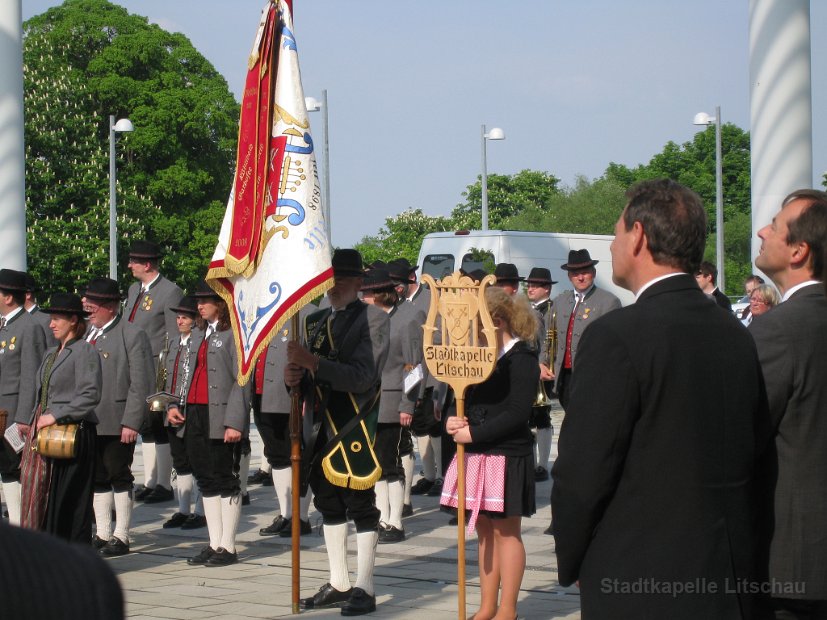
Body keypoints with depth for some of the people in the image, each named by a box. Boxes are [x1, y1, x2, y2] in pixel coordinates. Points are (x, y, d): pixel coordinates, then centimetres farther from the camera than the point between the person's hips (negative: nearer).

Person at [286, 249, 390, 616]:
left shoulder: (374, 320, -6)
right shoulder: (316, 321, 14)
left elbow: (363, 376, -17)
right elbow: (308, 374, 16)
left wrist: (315, 362, -27)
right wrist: (294, 376, -8)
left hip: (355, 428, -7)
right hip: (321, 427, 7)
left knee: (360, 507, -1)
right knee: (329, 505, 12)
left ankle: (364, 590, 4)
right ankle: (338, 584, 21)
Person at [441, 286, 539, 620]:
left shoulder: (521, 357, -11)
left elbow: (517, 412, -18)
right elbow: (464, 400, 17)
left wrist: (473, 433, -18)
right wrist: (452, 421, -5)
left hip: (507, 455, -7)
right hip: (477, 455, 7)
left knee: (506, 530, 1)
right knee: (485, 529, 12)